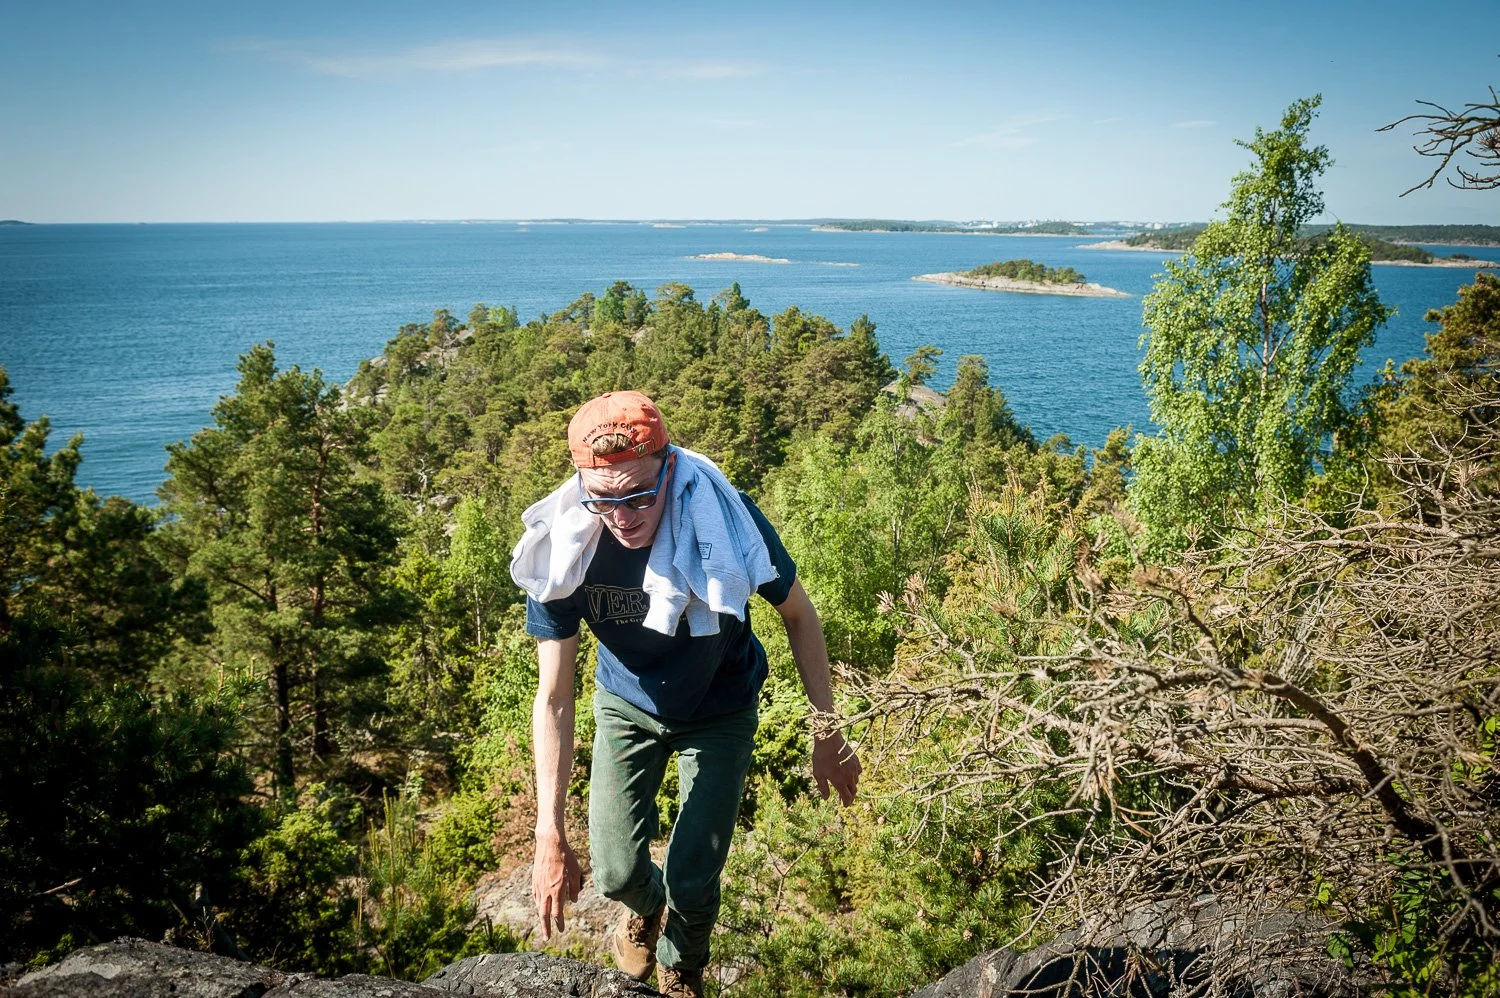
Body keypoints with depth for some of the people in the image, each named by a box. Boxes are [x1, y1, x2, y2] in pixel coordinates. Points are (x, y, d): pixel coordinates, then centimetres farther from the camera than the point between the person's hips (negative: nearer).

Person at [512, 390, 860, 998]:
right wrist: (549, 836, -25)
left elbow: (798, 615, -14)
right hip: (627, 705, 1)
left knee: (693, 880, 2)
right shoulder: (565, 551, -29)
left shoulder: (726, 523, -34)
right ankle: (647, 905, 42)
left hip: (720, 713, -1)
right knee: (615, 873, 1)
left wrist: (828, 731, -11)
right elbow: (554, 700, -22)